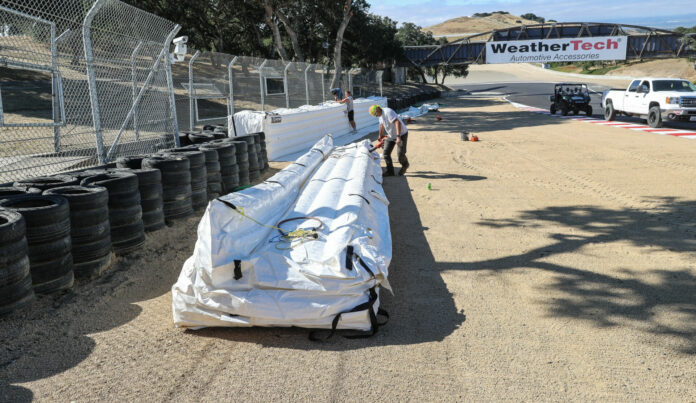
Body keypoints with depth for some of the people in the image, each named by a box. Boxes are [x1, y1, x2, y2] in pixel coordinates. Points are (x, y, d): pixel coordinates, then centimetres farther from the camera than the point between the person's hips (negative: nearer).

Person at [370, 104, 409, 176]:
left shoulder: (388, 112, -27)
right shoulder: (381, 114, 2)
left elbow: (398, 123, -38)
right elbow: (381, 125, 22)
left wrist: (398, 137, -45)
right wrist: (380, 136, 35)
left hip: (401, 134, -8)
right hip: (391, 136, 9)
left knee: (400, 154, -10)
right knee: (386, 153, 0)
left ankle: (405, 165, 22)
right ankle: (390, 171, 9)